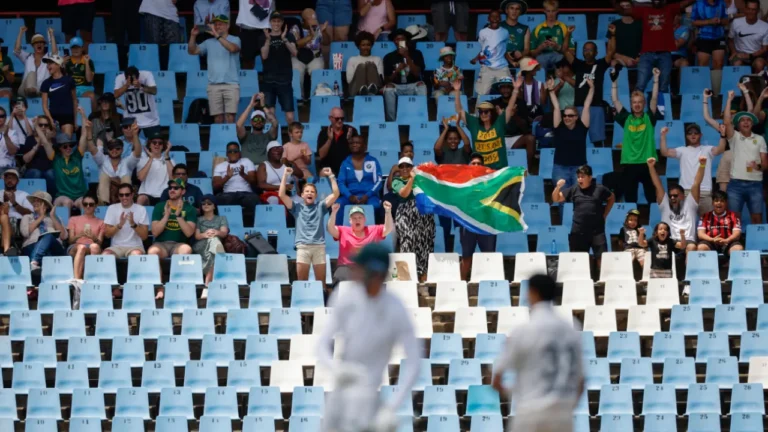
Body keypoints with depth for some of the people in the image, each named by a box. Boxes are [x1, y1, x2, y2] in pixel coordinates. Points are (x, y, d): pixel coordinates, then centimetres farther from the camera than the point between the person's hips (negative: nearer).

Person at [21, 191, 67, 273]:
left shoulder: (54, 219, 28)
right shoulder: (27, 217, 27)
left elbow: (64, 236, 10)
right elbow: (25, 232, 4)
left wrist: (53, 217, 9)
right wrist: (41, 217, 9)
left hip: (54, 249, 1)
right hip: (31, 248, -1)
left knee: (49, 236, -38)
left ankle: (34, 263, -62)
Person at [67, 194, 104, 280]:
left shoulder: (100, 223, 23)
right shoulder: (74, 220, 24)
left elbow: (100, 242, 9)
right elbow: (70, 240, 12)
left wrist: (93, 237, -15)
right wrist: (79, 235, -11)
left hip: (93, 251, 0)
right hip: (75, 248, 0)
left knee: (95, 246, -40)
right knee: (82, 247, -40)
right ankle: (76, 279, -57)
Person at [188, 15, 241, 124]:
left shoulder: (235, 40, 6)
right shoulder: (209, 42, 15)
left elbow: (232, 48, -17)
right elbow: (192, 51, 11)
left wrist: (217, 35, -20)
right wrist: (193, 36, -3)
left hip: (231, 84, -3)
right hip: (213, 85, 3)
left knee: (230, 115, -11)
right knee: (217, 116, 0)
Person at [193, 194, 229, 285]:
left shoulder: (221, 219, 24)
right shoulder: (198, 220, 23)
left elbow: (224, 233, 1)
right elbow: (196, 235, 3)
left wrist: (216, 232, -25)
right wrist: (205, 234, -23)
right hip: (200, 246, -1)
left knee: (214, 239, -39)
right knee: (213, 240, -38)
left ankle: (210, 275, -46)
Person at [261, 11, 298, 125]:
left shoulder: (289, 36, 7)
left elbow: (294, 53, -10)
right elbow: (264, 55, -6)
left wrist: (284, 39, -25)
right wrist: (268, 40, -20)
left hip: (285, 80, 0)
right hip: (268, 80, 0)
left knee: (290, 116, -4)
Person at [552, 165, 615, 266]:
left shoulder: (599, 189, 2)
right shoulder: (573, 190, 4)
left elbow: (612, 198, 19)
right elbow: (556, 199, 7)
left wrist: (604, 214, 10)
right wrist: (558, 187, -12)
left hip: (597, 231, -1)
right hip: (578, 232, 1)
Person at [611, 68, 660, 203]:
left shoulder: (649, 118, 5)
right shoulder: (626, 118, 8)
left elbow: (654, 98, -2)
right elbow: (615, 100, 4)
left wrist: (656, 79, -9)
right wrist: (614, 82, -3)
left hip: (647, 163, -1)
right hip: (629, 163, 1)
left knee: (652, 197, 4)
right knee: (630, 199, 4)